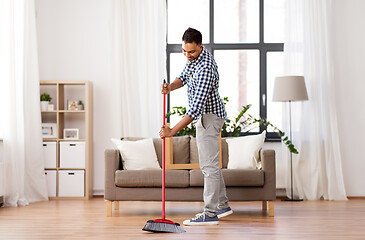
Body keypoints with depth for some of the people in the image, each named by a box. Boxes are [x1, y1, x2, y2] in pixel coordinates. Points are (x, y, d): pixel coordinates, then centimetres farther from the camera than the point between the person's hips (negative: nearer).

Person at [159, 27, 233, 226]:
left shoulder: (205, 68, -30)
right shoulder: (193, 57, 1)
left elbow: (196, 106, -34)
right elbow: (184, 77, 16)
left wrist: (173, 130, -33)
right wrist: (171, 86, -8)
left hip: (209, 116, -10)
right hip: (206, 115, 10)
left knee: (209, 165, -8)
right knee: (210, 163, 16)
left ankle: (210, 214, -3)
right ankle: (222, 205, 26)